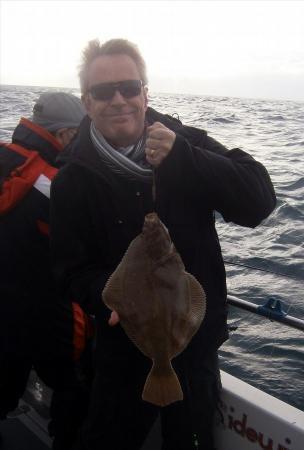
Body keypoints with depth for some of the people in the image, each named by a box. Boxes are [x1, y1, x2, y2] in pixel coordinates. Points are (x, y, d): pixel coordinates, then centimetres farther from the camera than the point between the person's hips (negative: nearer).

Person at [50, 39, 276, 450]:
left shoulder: (184, 143, -7)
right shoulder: (74, 179, -8)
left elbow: (259, 200, -17)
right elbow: (74, 270, -8)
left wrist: (182, 159, -28)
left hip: (198, 344, 1)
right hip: (126, 352, 0)